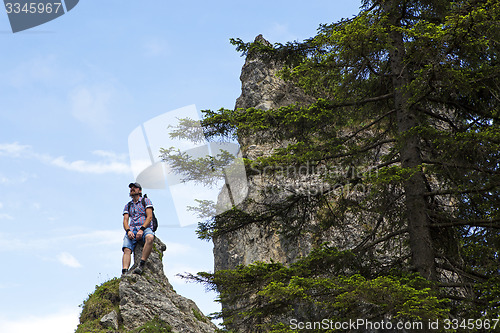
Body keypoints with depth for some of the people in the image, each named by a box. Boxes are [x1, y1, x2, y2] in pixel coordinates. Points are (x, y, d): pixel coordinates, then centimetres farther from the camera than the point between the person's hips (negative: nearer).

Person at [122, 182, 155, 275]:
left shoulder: (146, 201, 13)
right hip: (132, 230, 3)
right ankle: (124, 273, -41)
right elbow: (125, 220, 13)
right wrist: (128, 231, -11)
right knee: (127, 250, -25)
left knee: (150, 237, -40)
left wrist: (141, 229, -15)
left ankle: (141, 265, -42)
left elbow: (149, 217, 0)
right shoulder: (128, 206, 24)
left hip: (144, 228, -3)